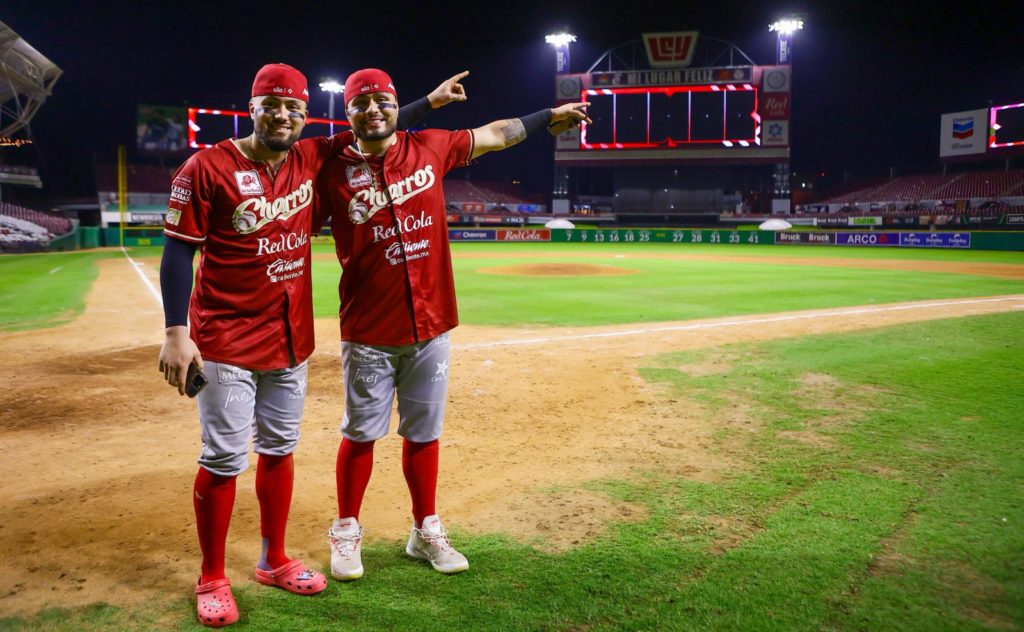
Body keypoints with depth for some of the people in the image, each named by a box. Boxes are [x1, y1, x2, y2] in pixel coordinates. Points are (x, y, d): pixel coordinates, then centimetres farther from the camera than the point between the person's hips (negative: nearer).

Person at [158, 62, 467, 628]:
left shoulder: (310, 158, 4)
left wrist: (431, 100, 19)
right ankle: (211, 580, 17)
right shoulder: (208, 168, -10)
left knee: (279, 449, 14)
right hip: (226, 342, -5)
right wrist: (176, 332, -16)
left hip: (291, 339, 5)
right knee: (224, 460, -1)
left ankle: (273, 561, 30)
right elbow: (178, 251, -10)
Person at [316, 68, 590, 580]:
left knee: (423, 433, 13)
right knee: (360, 434, 8)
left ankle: (426, 533, 28)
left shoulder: (429, 149, 4)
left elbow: (492, 135, 16)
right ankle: (346, 533, 27)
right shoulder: (335, 173, -4)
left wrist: (548, 117, 25)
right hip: (369, 332, -2)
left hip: (431, 326, 3)